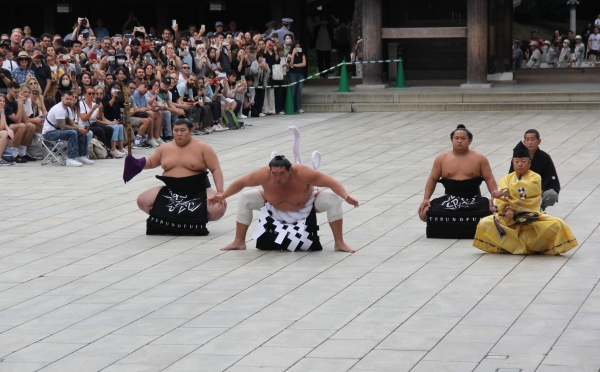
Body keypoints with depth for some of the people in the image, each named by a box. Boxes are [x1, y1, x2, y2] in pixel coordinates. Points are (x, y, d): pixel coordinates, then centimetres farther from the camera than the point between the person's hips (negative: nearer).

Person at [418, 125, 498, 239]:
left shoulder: (479, 159, 5)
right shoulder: (442, 159, 8)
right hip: (450, 199, 1)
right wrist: (426, 199, -1)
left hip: (473, 199, -1)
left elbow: (489, 179, 3)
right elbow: (432, 180, 12)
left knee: (494, 211, -31)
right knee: (424, 213, -20)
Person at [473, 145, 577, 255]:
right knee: (484, 224, -17)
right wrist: (507, 208, -24)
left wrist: (505, 192, -26)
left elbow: (524, 190, -23)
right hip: (510, 218, 3)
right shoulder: (507, 178, 8)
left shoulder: (535, 178, -3)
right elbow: (500, 200, -5)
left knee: (556, 224, -27)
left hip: (530, 216, -3)